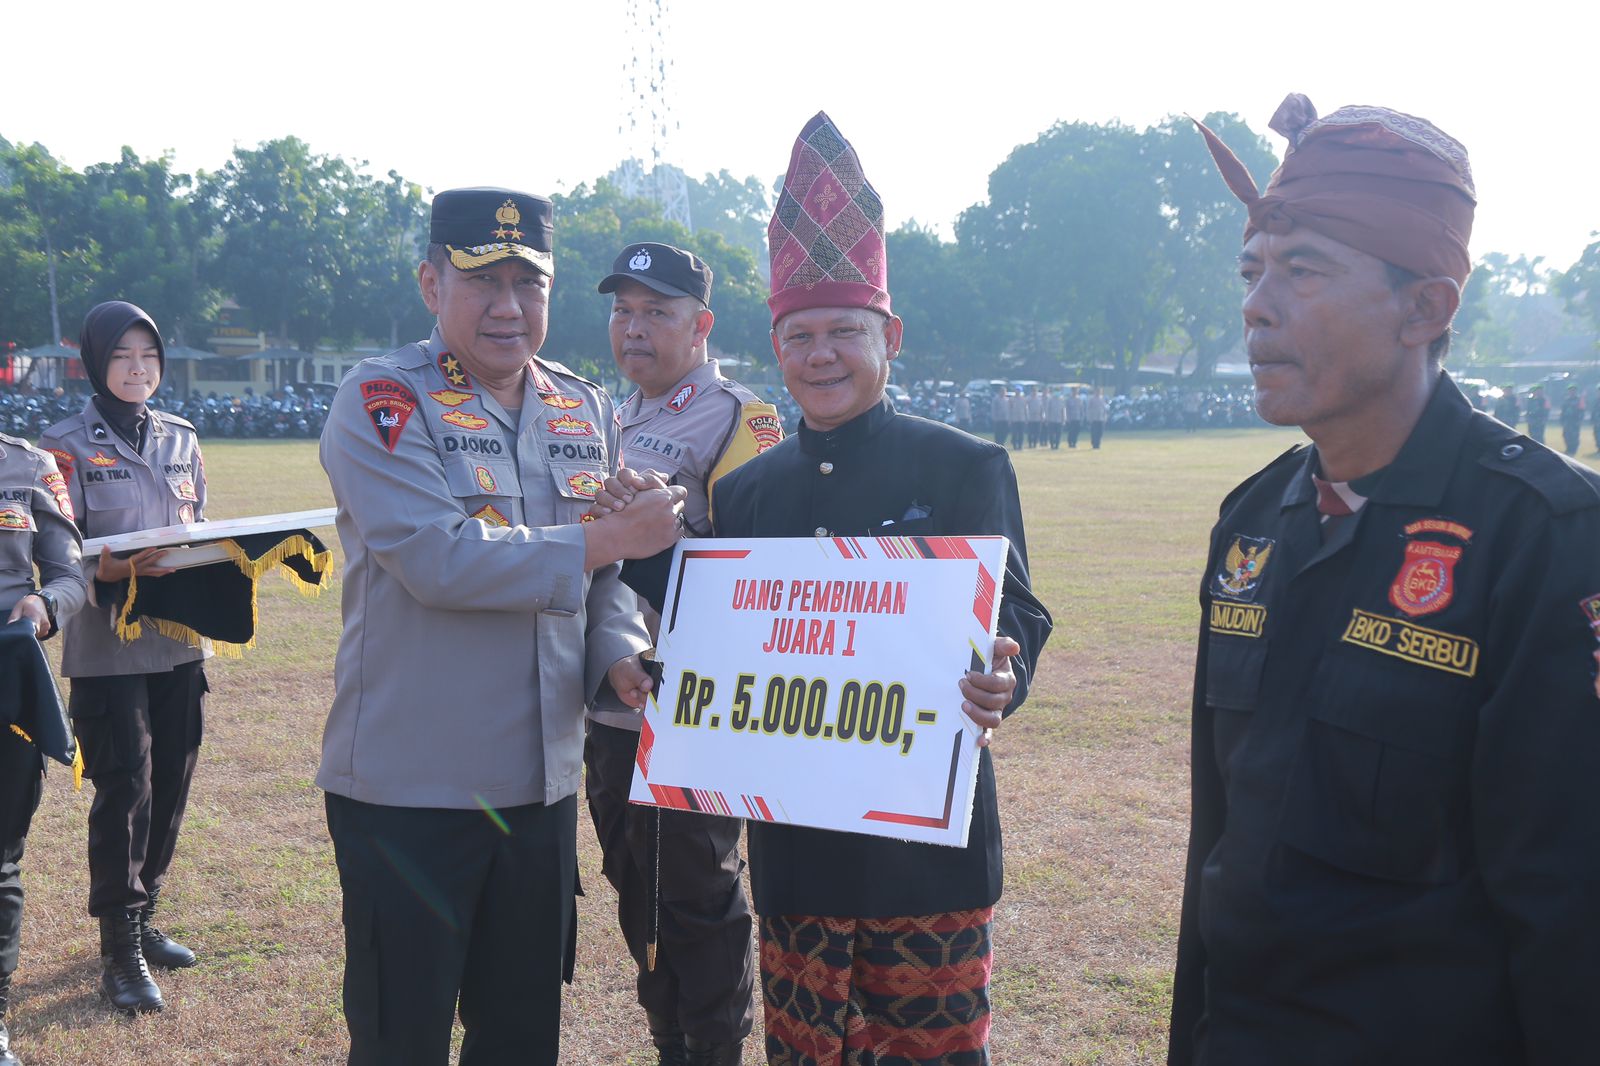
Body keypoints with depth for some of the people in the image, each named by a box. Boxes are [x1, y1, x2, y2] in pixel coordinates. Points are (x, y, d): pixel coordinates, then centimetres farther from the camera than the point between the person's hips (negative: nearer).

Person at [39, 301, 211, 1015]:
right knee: (124, 789, -6)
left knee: (170, 786, 9)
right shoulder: (68, 444, -3)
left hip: (180, 641, 5)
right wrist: (108, 570, -28)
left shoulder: (180, 439, 12)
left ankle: (142, 919, 26)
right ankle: (120, 949, 2)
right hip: (108, 647, -5)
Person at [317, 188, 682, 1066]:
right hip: (406, 790, -5)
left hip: (543, 787, 6)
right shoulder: (381, 400, -10)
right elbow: (439, 559, -22)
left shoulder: (587, 411, 10)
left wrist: (619, 658, -6)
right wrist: (611, 537, -19)